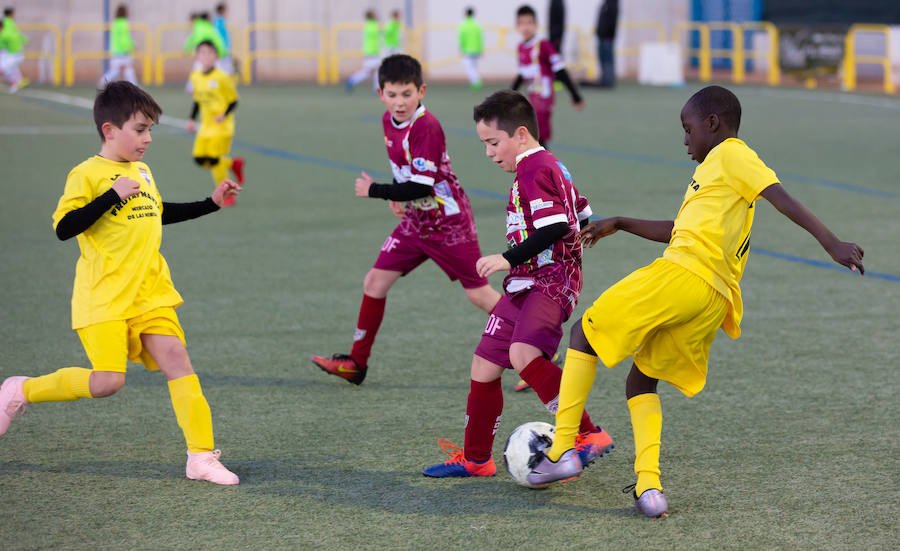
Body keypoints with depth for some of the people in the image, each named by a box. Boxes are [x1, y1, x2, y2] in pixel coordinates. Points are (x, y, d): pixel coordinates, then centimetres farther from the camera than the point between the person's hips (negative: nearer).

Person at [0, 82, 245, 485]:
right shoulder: (87, 174, -9)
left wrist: (211, 203, 29)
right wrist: (112, 195, -22)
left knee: (176, 360, -7)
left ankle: (201, 458, -5)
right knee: (107, 381, -12)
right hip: (103, 299, -6)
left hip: (150, 295, 6)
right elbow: (64, 227, -19)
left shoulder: (142, 172, 15)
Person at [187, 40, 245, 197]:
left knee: (214, 159, -12)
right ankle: (233, 163, 25)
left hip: (221, 125, -6)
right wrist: (192, 119, 10)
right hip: (206, 125, 6)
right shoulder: (195, 77, 5)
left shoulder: (222, 78, -13)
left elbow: (233, 101, -8)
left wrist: (224, 115, -23)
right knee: (199, 158, 0)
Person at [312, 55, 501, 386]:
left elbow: (420, 187, -26)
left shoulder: (427, 126, -24)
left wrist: (374, 191, -17)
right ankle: (356, 364, 13)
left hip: (449, 223, -8)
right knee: (375, 282, 3)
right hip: (415, 222, 8)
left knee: (479, 295, -4)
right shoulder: (389, 121, 2)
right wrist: (396, 196, 4)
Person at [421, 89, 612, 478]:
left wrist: (510, 259, -26)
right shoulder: (550, 166, 19)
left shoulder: (534, 169, -12)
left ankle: (589, 435, -31)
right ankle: (476, 459, 24)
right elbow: (582, 218, 25)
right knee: (484, 365, 12)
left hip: (550, 282, -11)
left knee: (523, 354, -32)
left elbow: (556, 226, -24)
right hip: (524, 285, 11)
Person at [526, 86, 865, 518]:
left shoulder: (731, 154, 4)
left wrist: (831, 242, -21)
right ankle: (649, 486, 0)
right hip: (714, 303, 9)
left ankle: (563, 450, -3)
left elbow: (781, 198, -10)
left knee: (583, 333, 4)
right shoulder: (716, 170, 31)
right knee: (640, 381, 17)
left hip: (682, 273, -9)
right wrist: (619, 224, 41)